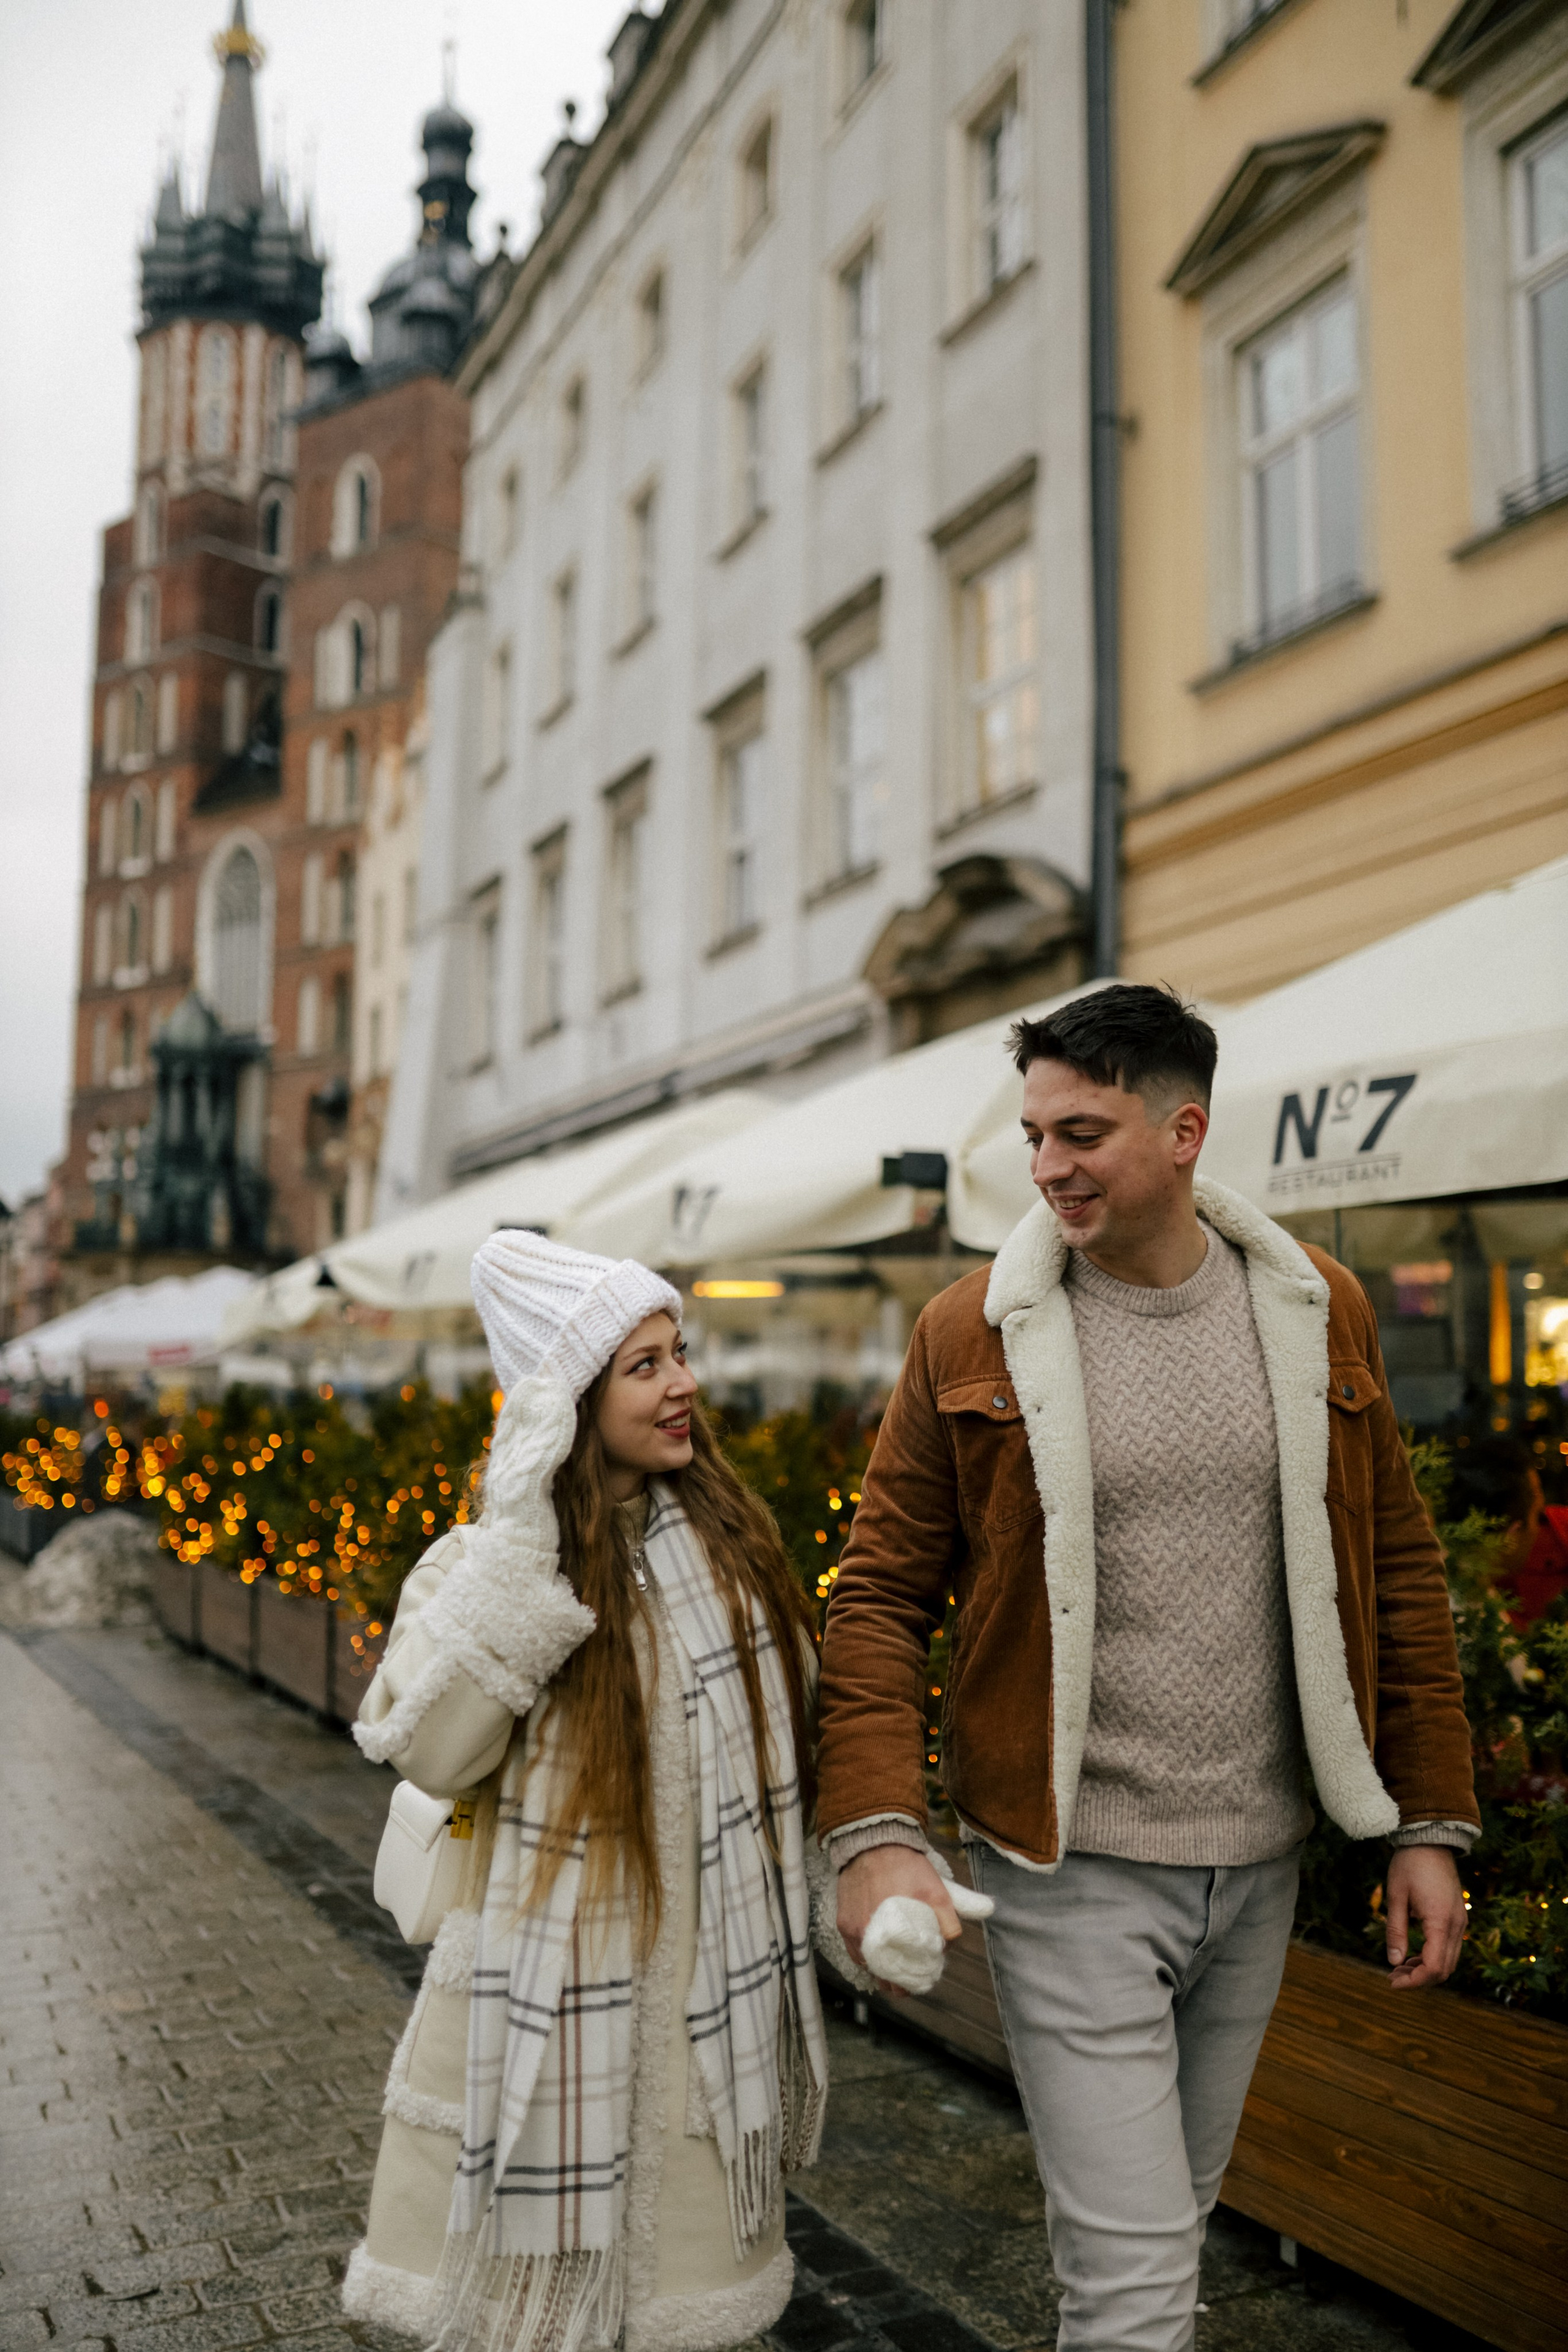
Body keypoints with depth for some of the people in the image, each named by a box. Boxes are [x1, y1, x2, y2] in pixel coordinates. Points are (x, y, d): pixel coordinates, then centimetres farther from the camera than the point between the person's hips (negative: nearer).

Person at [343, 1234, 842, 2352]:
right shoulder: (501, 1559, -12)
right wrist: (517, 1549, -29)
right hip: (562, 1978, -3)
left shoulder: (732, 1533, 2)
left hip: (710, 1985, 4)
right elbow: (428, 1749, -25)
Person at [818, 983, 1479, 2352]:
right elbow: (882, 1594, -7)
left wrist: (1431, 1822, 4)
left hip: (1259, 1863, 4)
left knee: (1177, 2215, 22)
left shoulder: (1317, 1311, 0)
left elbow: (1396, 1566, 6)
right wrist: (877, 1830, -19)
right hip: (1072, 1866, -4)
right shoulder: (973, 1335, -9)